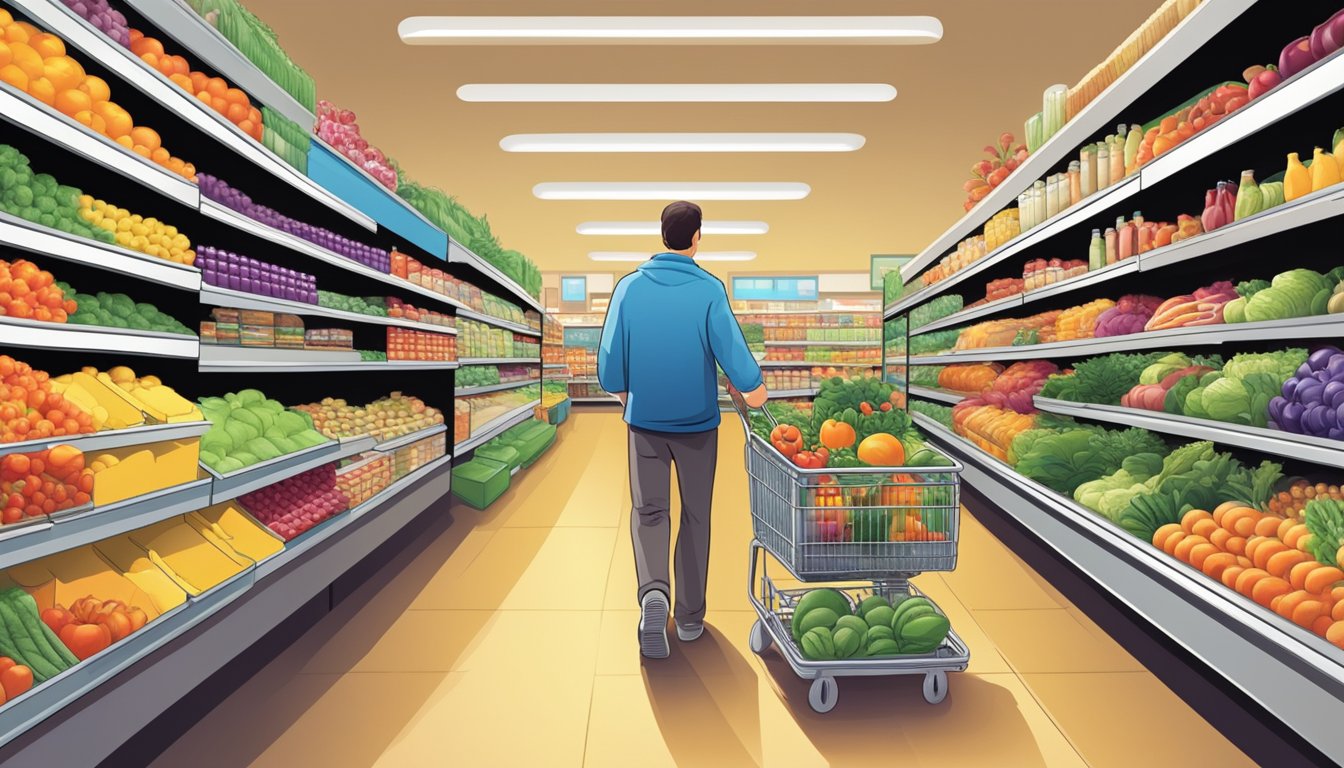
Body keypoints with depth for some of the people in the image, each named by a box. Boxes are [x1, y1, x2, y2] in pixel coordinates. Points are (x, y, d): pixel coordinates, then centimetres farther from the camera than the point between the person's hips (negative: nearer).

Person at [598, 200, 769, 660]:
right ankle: (690, 617, 21)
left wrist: (621, 393, 17)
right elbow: (730, 347, -12)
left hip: (645, 419, 1)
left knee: (648, 510, 10)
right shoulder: (709, 289, -10)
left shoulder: (630, 286, -3)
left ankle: (654, 592, -15)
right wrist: (753, 390, 6)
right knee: (696, 515, 12)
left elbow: (610, 353, -1)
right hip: (698, 420, -1)